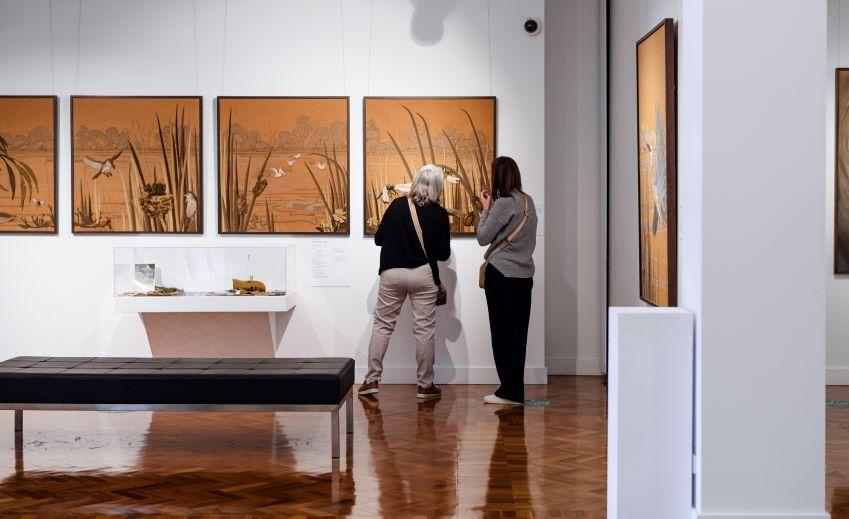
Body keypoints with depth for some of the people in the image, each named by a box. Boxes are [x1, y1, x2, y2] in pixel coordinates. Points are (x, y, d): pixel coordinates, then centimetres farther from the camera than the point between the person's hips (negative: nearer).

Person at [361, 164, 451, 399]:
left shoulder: (397, 205, -1)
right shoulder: (439, 214, -4)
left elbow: (378, 238, 5)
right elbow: (443, 254, 0)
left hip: (391, 273, 1)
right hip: (423, 275, -1)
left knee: (382, 325, 9)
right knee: (424, 329, 5)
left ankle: (372, 379, 10)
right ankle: (425, 385, 10)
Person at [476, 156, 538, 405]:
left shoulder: (503, 203, -15)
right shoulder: (528, 201, 9)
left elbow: (483, 238, -10)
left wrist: (486, 208, 0)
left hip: (502, 275, -8)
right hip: (524, 274, 8)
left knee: (503, 332, -1)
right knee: (518, 332, 11)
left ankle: (510, 391, 2)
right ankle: (515, 390, 18)